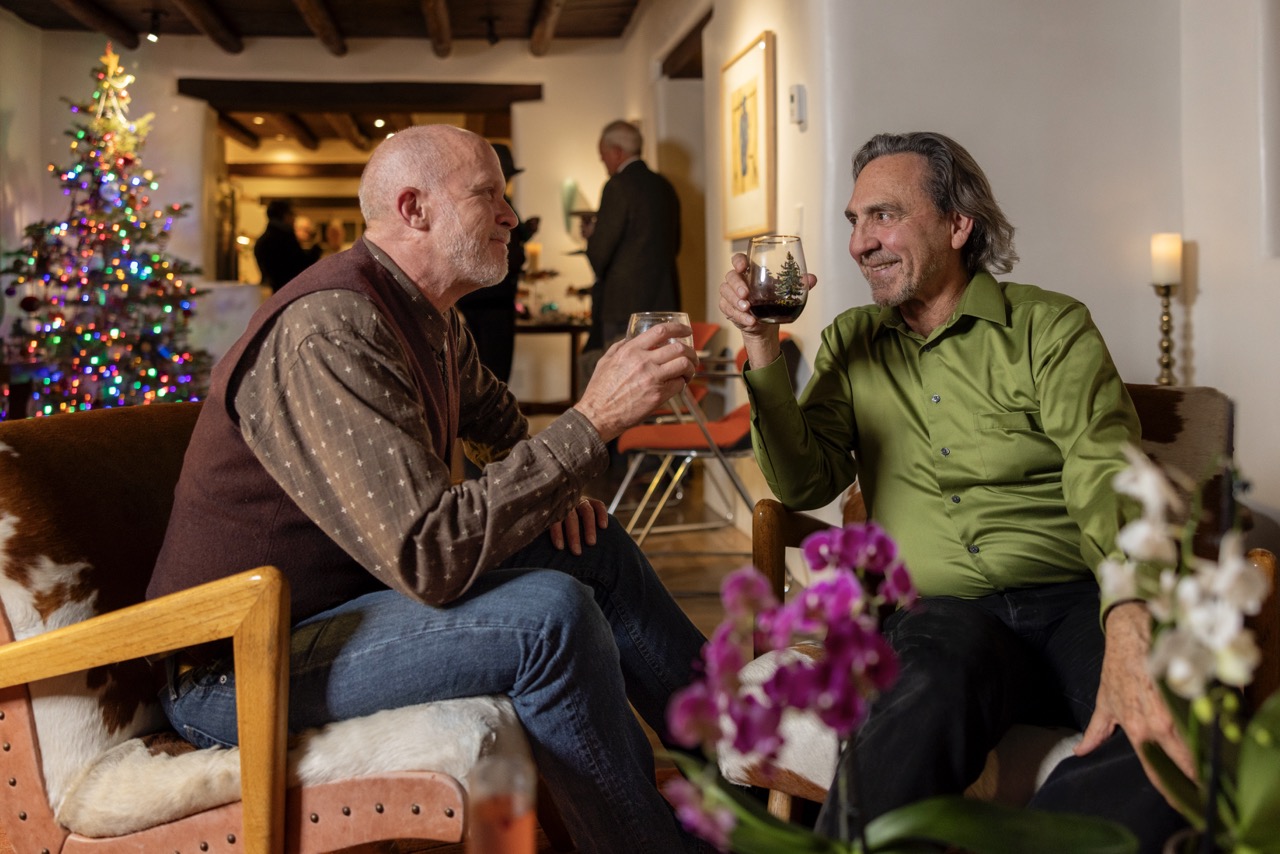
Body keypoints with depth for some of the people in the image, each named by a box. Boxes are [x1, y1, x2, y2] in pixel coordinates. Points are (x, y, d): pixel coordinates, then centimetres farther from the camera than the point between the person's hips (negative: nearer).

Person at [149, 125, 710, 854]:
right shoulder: (329, 330, -26)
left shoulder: (433, 320, 6)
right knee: (551, 616, -27)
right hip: (244, 666, -10)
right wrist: (592, 422, -30)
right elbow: (432, 556, -34)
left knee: (593, 547, 5)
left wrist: (554, 482, 4)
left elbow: (497, 422, 27)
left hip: (348, 594, 10)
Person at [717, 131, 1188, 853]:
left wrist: (1133, 629, -29)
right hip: (943, 607, 0)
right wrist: (764, 352, -4)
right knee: (935, 694, -38)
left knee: (1189, 741, -31)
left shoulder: (1051, 326, 5)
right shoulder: (851, 344, 17)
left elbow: (1107, 479, -10)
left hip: (1077, 597, 1)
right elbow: (805, 484, 9)